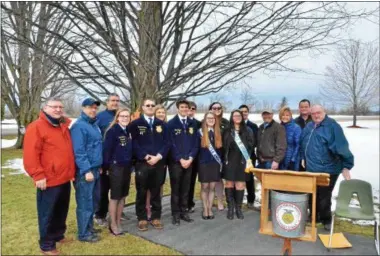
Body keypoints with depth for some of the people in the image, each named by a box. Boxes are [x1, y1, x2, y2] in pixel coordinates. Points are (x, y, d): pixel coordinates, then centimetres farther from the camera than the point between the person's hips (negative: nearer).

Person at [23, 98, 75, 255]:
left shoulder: (64, 126, 12)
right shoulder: (36, 127, -12)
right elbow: (30, 155, -18)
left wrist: (71, 171, 17)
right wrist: (38, 176, -19)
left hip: (64, 179, 8)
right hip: (49, 181, -8)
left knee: (61, 211, 21)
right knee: (47, 214, 6)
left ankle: (58, 235, 38)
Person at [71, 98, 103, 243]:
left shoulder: (94, 125, 15)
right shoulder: (79, 126, -13)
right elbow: (79, 151, -20)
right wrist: (87, 170, -22)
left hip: (95, 169, 9)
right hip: (85, 171, -9)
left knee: (93, 201, 17)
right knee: (85, 203, 0)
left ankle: (89, 227, 32)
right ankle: (84, 234, 12)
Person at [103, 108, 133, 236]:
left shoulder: (129, 131, 10)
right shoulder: (112, 131, -11)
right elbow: (106, 149, -14)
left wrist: (131, 164, 10)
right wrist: (107, 166, -14)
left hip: (127, 167, 7)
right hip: (116, 167, -7)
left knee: (123, 196, 13)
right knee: (115, 196, 3)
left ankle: (118, 223, 25)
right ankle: (113, 224, 17)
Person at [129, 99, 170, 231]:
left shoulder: (162, 124, 10)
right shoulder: (135, 124, 1)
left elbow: (167, 143, 4)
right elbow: (134, 143, -6)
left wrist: (158, 156, -10)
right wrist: (146, 156, -15)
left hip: (159, 163, 3)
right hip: (142, 163, -2)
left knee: (156, 192, 11)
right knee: (141, 193, 7)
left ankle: (156, 218, 23)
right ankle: (142, 219, 19)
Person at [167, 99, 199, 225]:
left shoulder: (193, 124, 9)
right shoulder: (171, 123, -3)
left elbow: (195, 143, 7)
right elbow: (171, 144, -8)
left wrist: (190, 158, -6)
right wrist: (180, 159, -13)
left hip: (189, 161, 4)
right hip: (175, 161, -3)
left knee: (185, 188, 10)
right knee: (175, 189, 4)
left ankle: (184, 212, 22)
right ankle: (175, 214, 13)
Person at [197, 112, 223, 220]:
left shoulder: (218, 133, 7)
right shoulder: (200, 132, -3)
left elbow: (220, 148, 12)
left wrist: (221, 161, 10)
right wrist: (197, 161, -3)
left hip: (215, 163, 3)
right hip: (204, 163, -3)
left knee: (212, 187, 7)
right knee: (204, 187, 4)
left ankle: (210, 209, 16)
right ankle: (205, 209, 15)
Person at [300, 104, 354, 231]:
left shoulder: (332, 126, -13)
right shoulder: (309, 127, 8)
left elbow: (342, 146, -16)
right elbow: (303, 144, 21)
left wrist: (346, 166, -18)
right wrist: (303, 158, 18)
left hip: (328, 169, -6)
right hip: (311, 168, 6)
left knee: (324, 196, 6)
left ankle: (326, 219, 27)